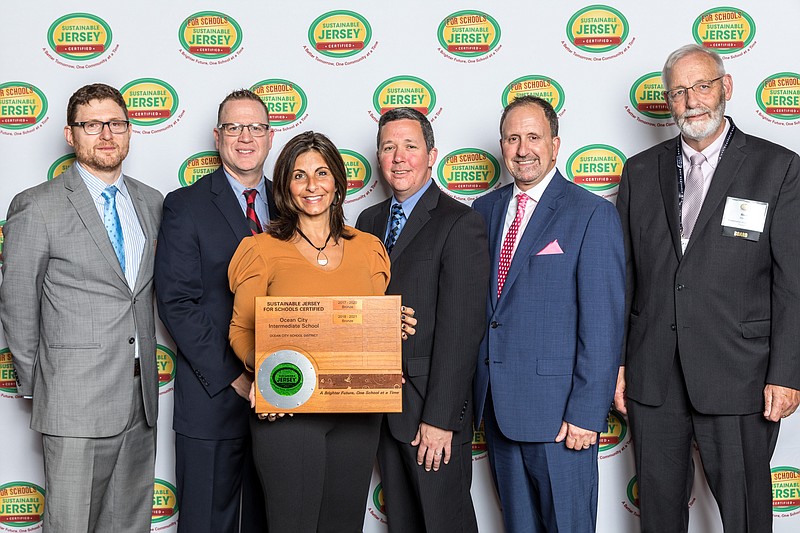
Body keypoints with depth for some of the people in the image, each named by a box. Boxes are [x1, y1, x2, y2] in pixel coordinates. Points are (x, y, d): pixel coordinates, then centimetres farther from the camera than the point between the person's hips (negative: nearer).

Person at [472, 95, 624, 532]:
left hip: (559, 410, -5)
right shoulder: (485, 209, 9)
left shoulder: (592, 214, -9)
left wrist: (587, 412, -16)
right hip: (496, 403, 6)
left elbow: (603, 324, -13)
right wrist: (478, 389, 5)